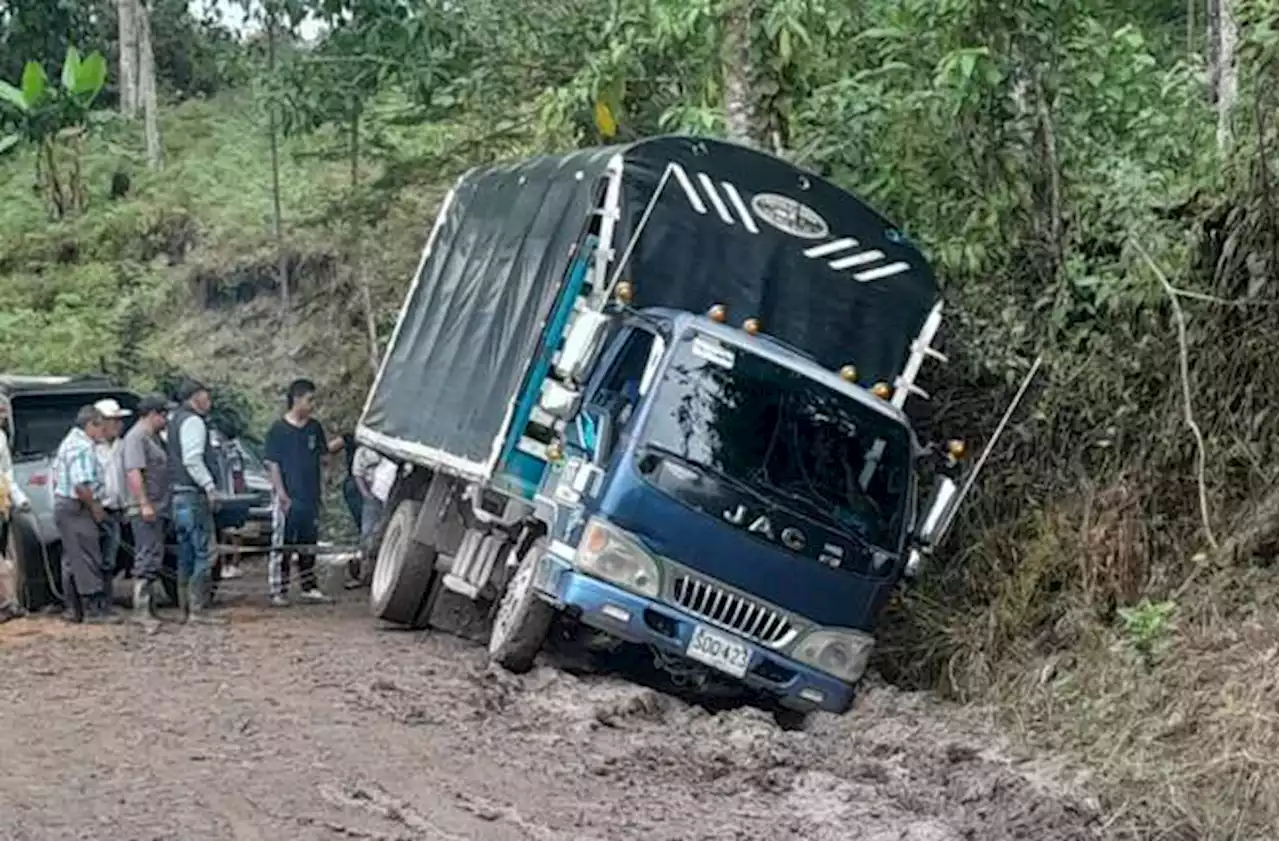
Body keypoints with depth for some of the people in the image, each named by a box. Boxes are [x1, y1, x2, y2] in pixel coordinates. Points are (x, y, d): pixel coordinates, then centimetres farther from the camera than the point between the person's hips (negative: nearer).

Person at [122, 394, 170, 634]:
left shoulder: (154, 438, 20)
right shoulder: (136, 437, -11)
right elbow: (133, 472, -21)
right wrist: (144, 504, -27)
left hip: (159, 509, 10)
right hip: (145, 510, -10)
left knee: (153, 560, 12)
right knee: (148, 559, -13)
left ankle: (145, 604, 17)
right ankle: (141, 611, -15)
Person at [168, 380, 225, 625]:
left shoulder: (175, 419, 21)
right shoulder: (193, 421, -9)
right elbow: (192, 460, -21)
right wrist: (210, 486, -22)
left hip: (178, 495, 10)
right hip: (194, 495, -10)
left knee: (187, 555, 14)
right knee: (205, 553, -11)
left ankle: (186, 606, 18)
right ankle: (198, 609, -14)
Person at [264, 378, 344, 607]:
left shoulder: (314, 427, 10)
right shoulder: (278, 429, -7)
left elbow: (324, 449, 13)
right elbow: (272, 463, -8)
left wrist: (342, 440, -6)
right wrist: (281, 493, -15)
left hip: (310, 497, 6)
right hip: (287, 498, -6)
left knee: (308, 544, 13)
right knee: (282, 545, -2)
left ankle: (309, 588, 22)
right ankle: (278, 591, 2)